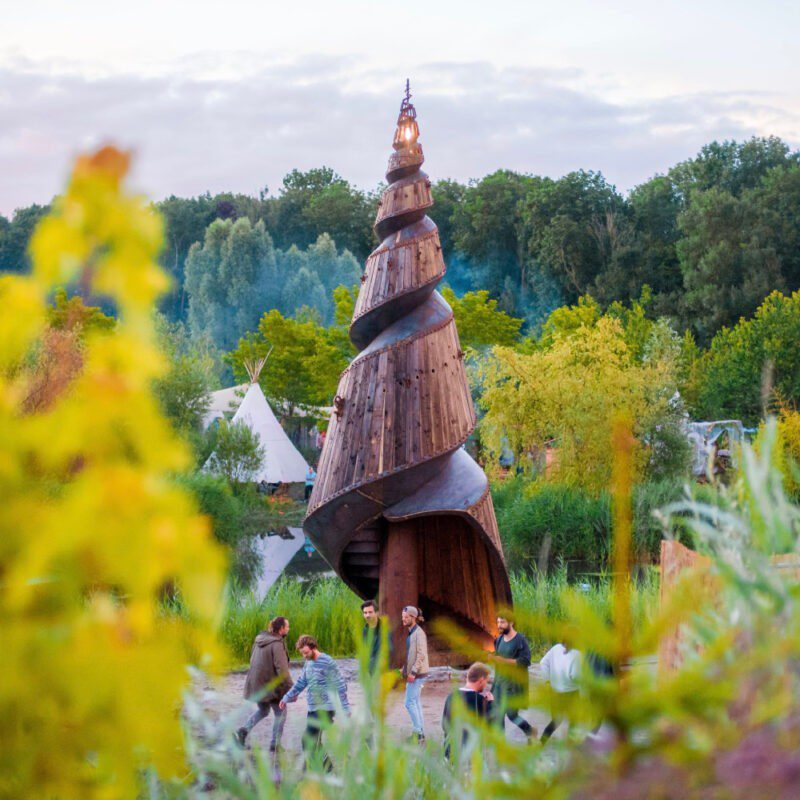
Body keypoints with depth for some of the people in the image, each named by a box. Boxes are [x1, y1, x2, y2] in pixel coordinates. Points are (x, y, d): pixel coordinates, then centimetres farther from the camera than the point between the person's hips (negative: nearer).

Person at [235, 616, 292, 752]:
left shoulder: (259, 639, 5)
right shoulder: (277, 644, -19)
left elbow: (252, 660, 15)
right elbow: (282, 669, -24)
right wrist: (291, 689, -21)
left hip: (255, 683, 8)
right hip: (271, 685, -8)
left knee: (263, 711, 24)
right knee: (280, 713, 9)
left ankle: (243, 731, 7)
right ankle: (275, 744, 11)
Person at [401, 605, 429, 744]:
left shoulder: (419, 633, -14)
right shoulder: (411, 633, 14)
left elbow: (421, 655, -20)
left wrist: (413, 672, -22)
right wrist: (405, 670, 16)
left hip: (417, 674, -10)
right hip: (413, 674, 10)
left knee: (410, 702, -9)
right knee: (416, 702, 11)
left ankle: (418, 731, -5)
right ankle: (420, 733, 15)